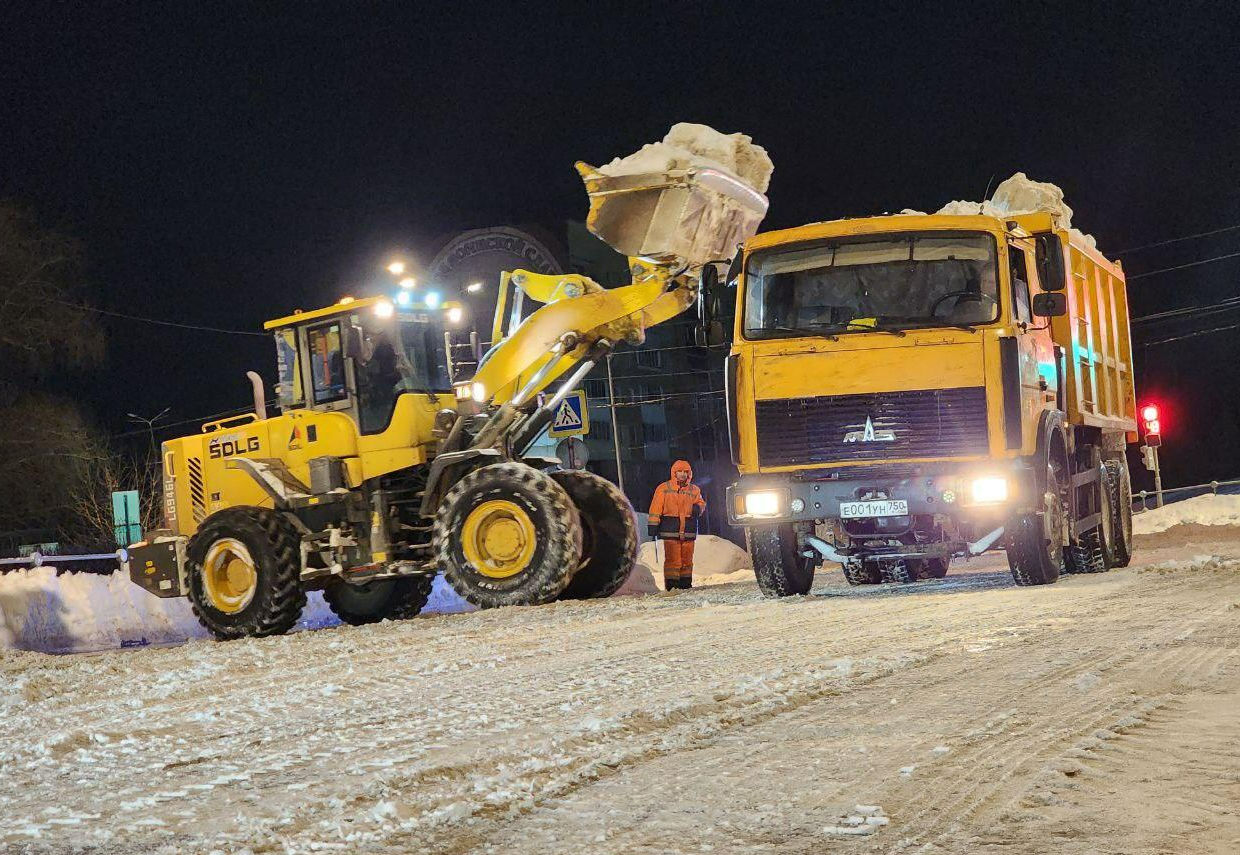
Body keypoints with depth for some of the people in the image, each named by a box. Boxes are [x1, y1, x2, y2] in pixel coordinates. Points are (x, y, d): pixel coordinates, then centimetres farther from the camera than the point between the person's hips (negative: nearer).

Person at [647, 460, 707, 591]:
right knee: (672, 559, -9)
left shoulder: (694, 490, 13)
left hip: (688, 530, 4)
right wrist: (653, 526, -6)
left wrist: (698, 508, -1)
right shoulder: (664, 489, 3)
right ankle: (671, 586, -7)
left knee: (687, 559, 6)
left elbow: (701, 502, 24)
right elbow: (655, 509, 1)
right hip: (670, 529, -4)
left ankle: (685, 585, 13)